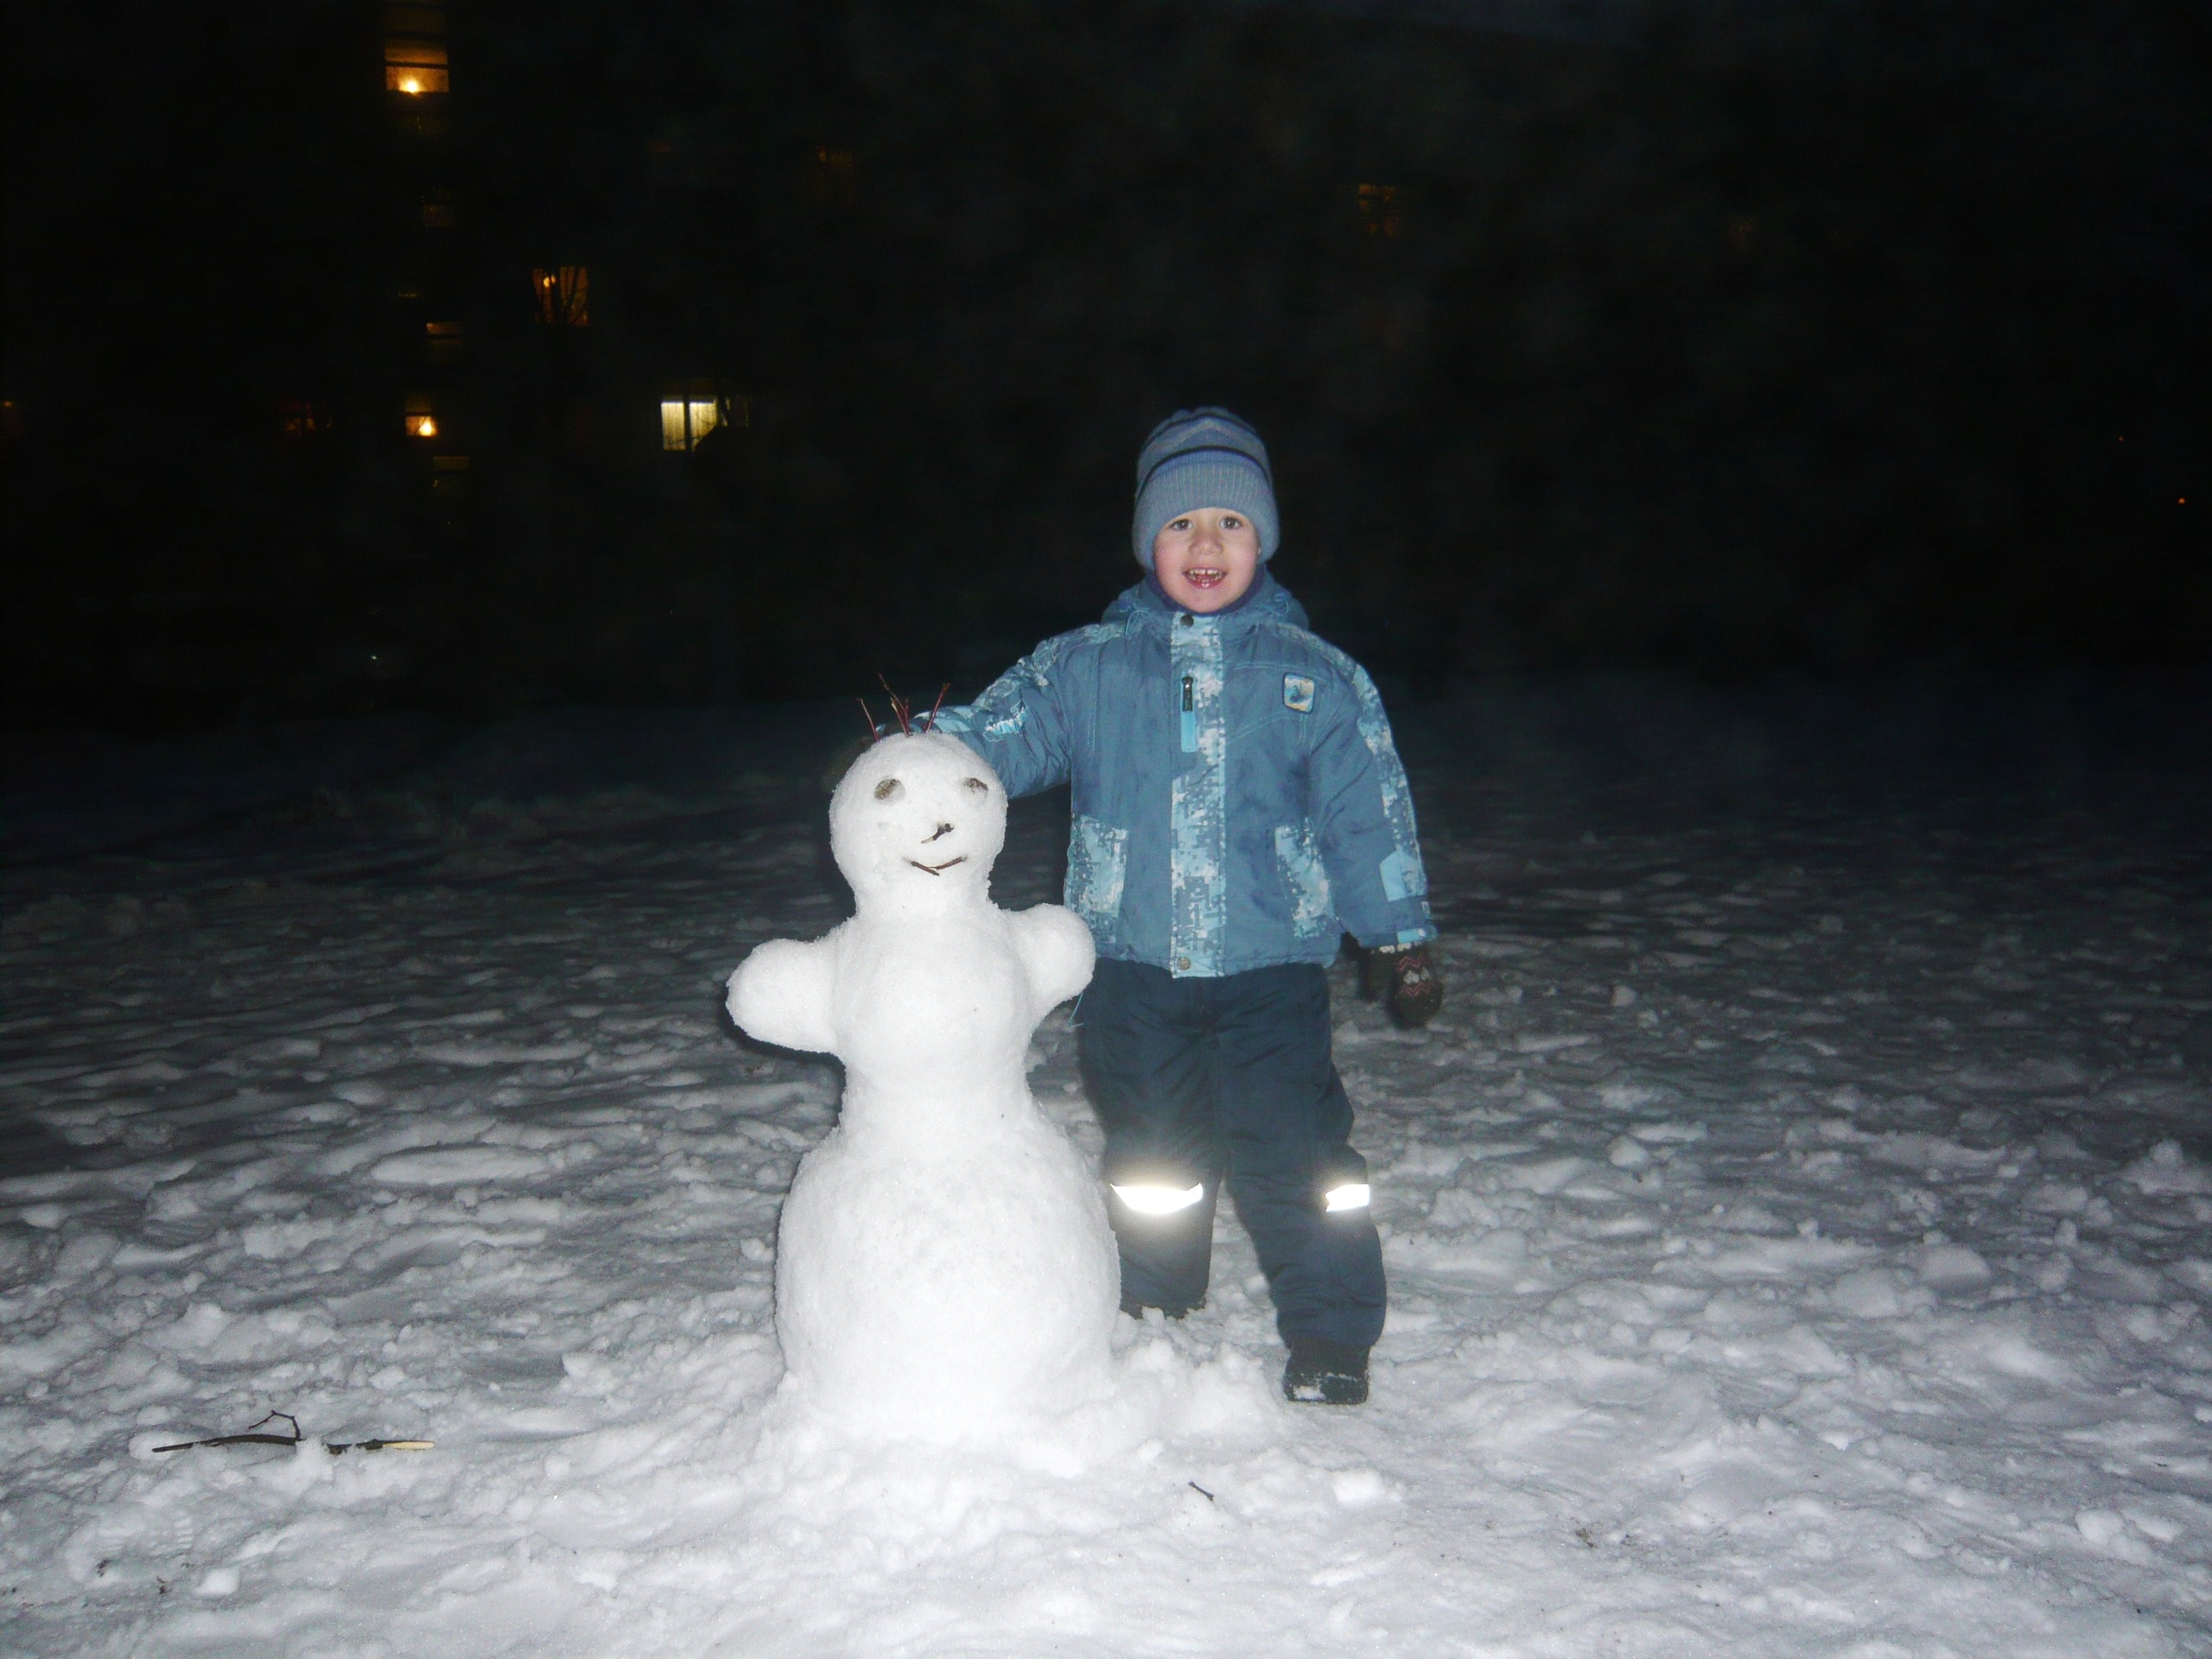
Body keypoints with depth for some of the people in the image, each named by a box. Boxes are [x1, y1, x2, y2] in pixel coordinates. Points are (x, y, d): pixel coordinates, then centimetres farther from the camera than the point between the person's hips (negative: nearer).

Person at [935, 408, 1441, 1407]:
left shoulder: (1317, 679, 2)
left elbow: (1369, 816, 5)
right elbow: (996, 733, -1)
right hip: (1134, 971, 2)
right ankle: (1153, 1321, 35)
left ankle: (1330, 1340, 18)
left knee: (1293, 1160, -2)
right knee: (1151, 1163, 15)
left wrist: (1404, 941, 6)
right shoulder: (1085, 668, 3)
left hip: (1271, 966, -1)